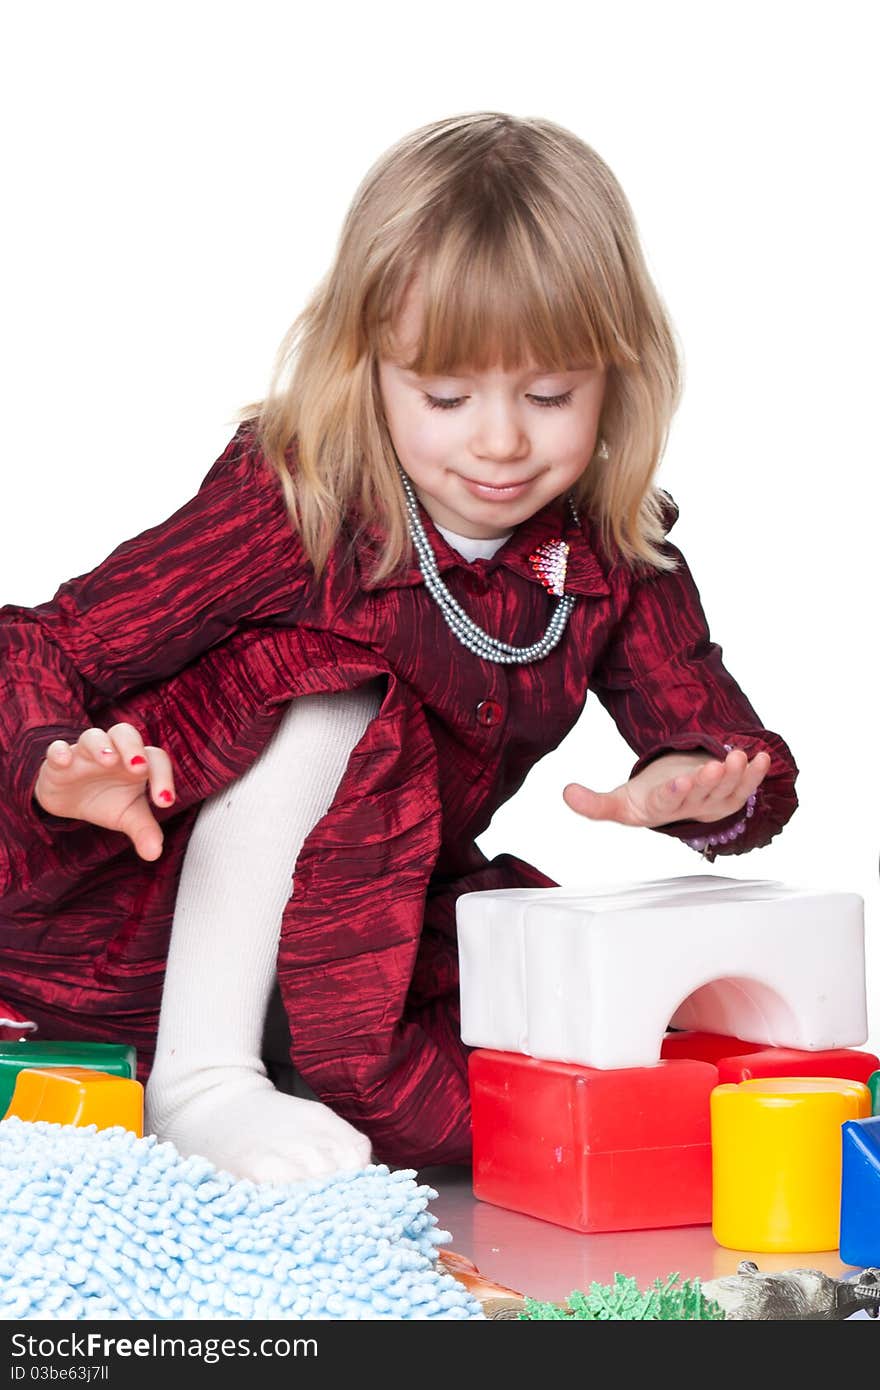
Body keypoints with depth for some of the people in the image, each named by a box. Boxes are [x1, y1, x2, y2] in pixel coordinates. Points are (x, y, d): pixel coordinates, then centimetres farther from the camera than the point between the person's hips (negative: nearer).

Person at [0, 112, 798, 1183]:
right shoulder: (291, 504, -22)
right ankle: (201, 1076, -25)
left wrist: (701, 785, -32)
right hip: (135, 920, -5)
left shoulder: (615, 556, -7)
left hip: (365, 926, 5)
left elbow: (730, 742, -6)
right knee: (330, 684, -29)